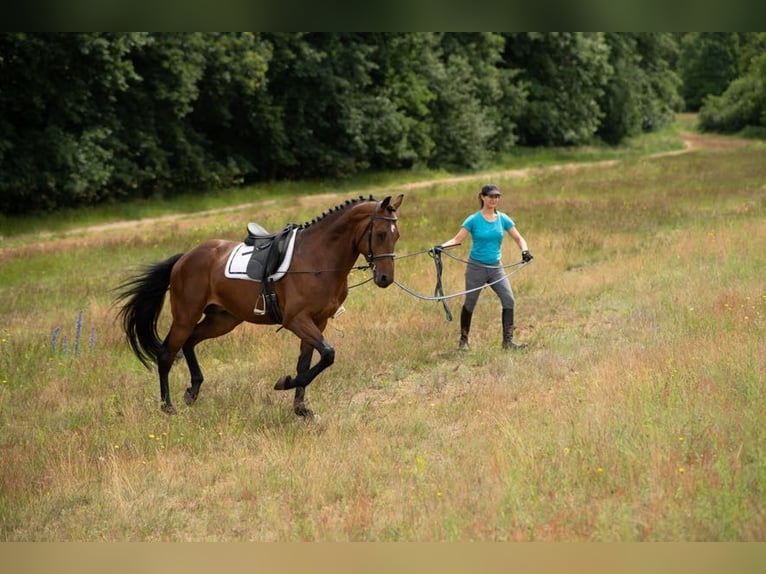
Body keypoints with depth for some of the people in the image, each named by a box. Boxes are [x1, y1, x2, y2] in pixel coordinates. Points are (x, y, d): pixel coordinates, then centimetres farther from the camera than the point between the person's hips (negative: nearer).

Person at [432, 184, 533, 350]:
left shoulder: (503, 219, 2)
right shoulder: (474, 220, -7)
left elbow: (518, 238, 3)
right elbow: (457, 239, -12)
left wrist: (525, 250, -18)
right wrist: (442, 246, -29)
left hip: (495, 268, 3)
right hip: (476, 267, -3)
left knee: (509, 300, -11)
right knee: (469, 304, 6)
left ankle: (508, 341, -9)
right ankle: (463, 340, 22)